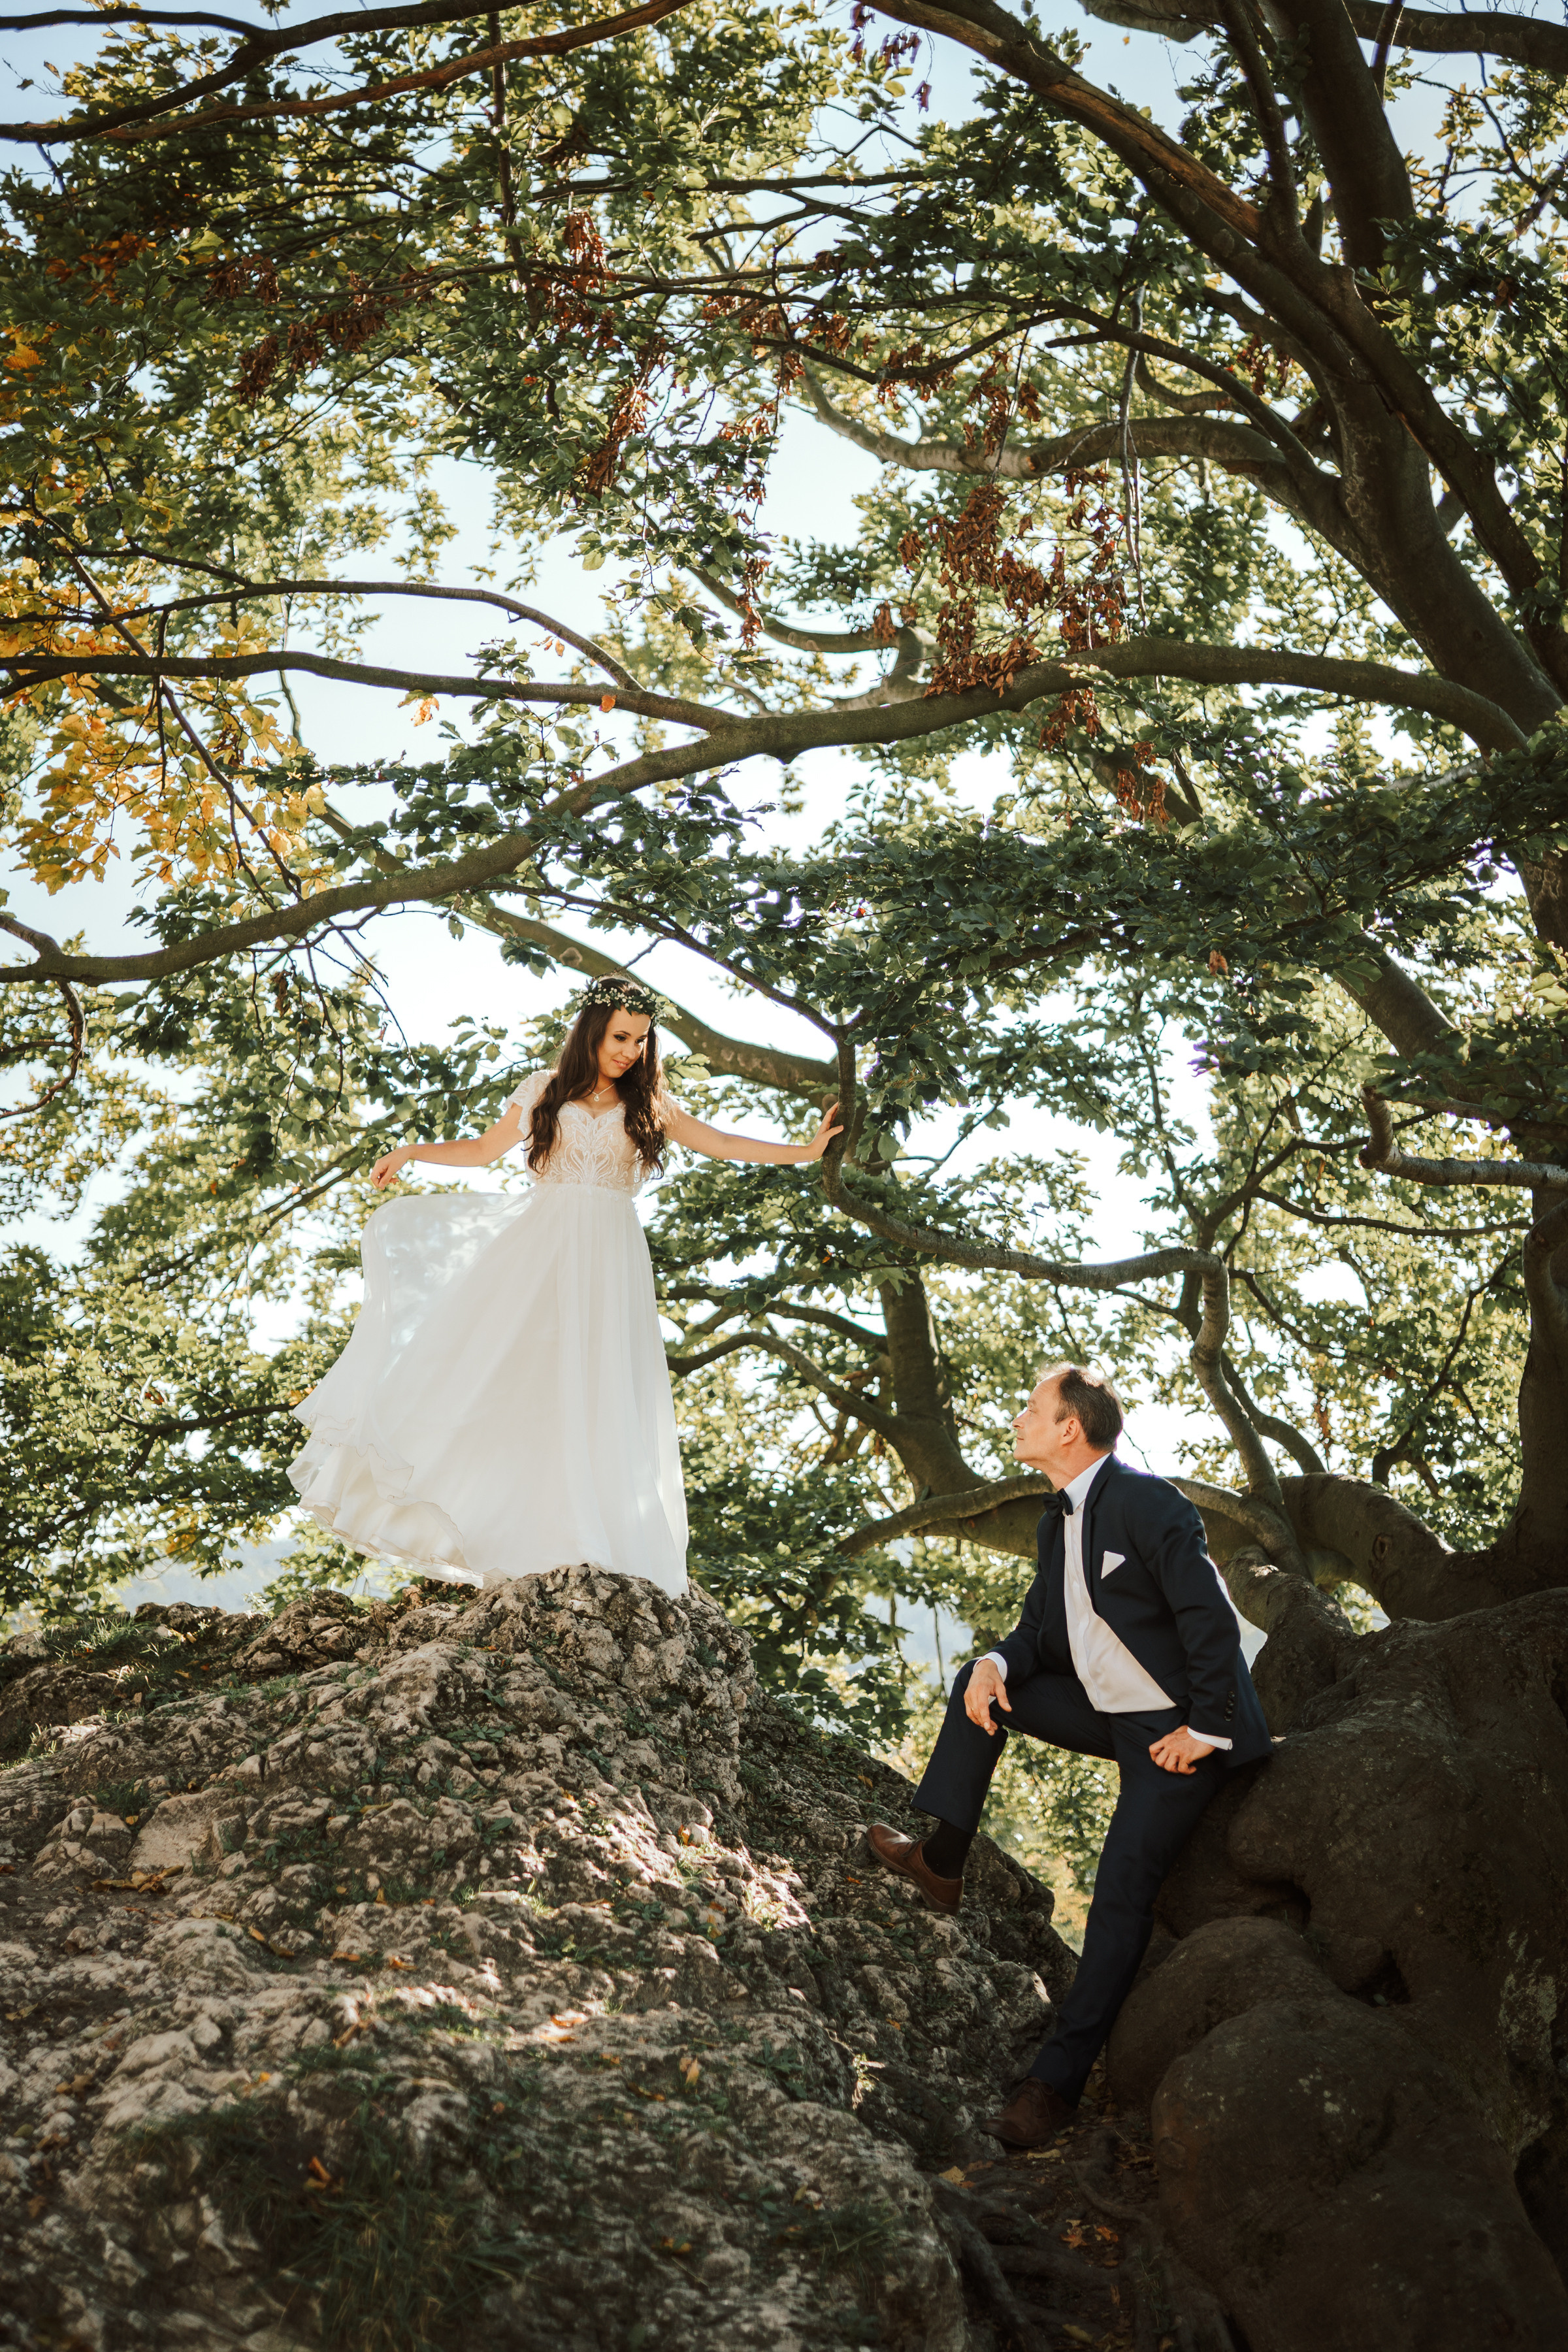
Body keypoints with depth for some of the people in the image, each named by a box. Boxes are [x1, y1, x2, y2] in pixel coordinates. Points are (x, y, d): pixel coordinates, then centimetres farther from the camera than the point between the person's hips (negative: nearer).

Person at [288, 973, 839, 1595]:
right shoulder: (545, 1091, 9)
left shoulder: (648, 1105, 11)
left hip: (606, 1260, 1)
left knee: (595, 1398, -5)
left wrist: (804, 1151, 0)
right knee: (506, 1378, -10)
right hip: (536, 1249, 0)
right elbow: (483, 1150, 16)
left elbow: (721, 1143, 7)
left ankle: (596, 1550, -5)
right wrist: (411, 1152, 6)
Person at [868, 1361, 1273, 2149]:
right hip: (1112, 1715, 9)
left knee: (1122, 1891, -12)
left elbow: (1211, 1618, -21)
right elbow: (1040, 1633, 12)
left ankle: (1059, 2077, -6)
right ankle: (943, 1860, 10)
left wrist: (1207, 1730, -19)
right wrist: (996, 1663, -9)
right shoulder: (1059, 1520, 8)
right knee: (981, 1686, 4)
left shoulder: (1145, 1501, -20)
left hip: (1180, 1730, -9)